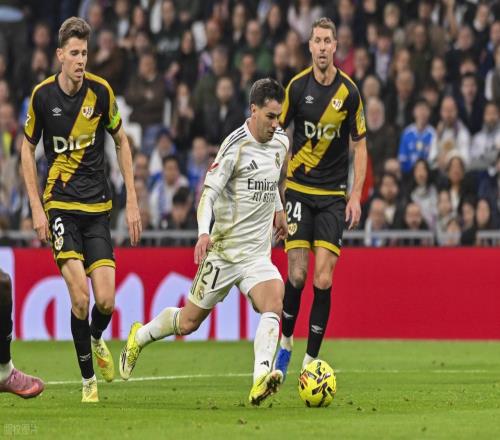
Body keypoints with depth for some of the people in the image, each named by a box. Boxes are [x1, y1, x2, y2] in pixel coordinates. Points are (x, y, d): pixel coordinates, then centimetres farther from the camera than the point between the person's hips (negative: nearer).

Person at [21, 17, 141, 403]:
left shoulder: (101, 92, -4)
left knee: (105, 301, -8)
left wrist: (132, 202, 5)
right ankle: (88, 379, 1)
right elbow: (27, 149, 7)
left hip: (98, 206, 1)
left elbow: (122, 142, 9)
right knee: (80, 297, -15)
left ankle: (97, 339, 28)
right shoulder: (43, 95, -5)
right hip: (60, 204, -1)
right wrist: (36, 208, 0)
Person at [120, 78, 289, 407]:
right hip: (224, 251, -5)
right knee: (189, 322, 7)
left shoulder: (281, 141, 7)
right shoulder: (236, 146, -15)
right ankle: (140, 336, 37)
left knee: (274, 305, -25)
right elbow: (209, 191, -21)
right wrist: (204, 232, -35)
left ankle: (261, 379, -41)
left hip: (258, 254, 5)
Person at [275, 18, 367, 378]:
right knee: (297, 275, -6)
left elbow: (359, 145, 4)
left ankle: (311, 359, 1)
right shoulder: (297, 87, -3)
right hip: (299, 190, 0)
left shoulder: (349, 91, -4)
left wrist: (356, 195, -3)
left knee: (323, 281, -7)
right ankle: (286, 342, 17)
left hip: (334, 196, 0)